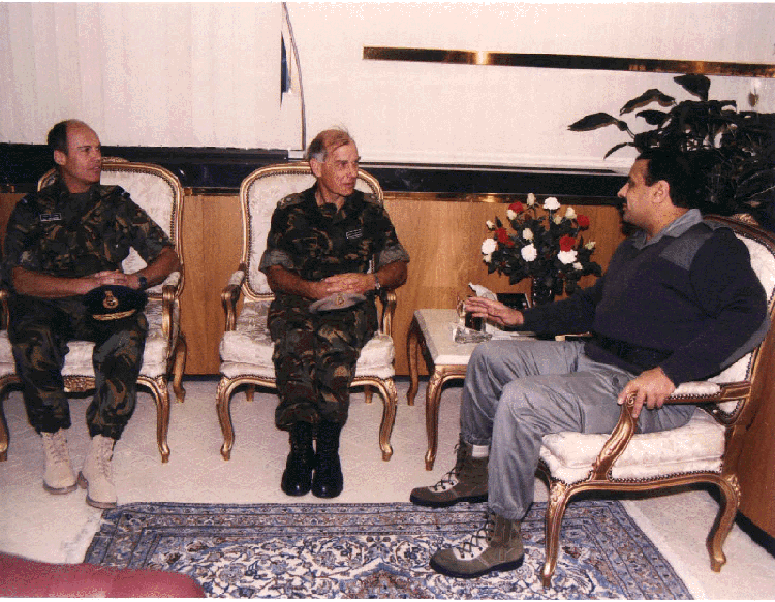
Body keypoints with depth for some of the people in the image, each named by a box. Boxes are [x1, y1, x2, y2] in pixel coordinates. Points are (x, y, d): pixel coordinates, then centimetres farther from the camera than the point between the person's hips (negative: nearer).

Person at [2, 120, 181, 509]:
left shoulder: (116, 204, 17)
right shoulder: (31, 210, 12)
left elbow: (168, 257, 11)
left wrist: (135, 280, -10)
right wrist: (82, 285, -18)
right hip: (47, 307, 0)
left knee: (131, 329, -34)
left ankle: (100, 454, -31)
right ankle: (53, 443, -14)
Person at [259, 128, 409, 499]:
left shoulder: (369, 210, 14)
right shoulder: (291, 210, 12)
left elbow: (398, 269, 10)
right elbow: (274, 272, 4)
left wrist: (370, 280, -13)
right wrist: (313, 289, -16)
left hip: (352, 307, 0)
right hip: (297, 302, 0)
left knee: (334, 338, -36)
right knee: (295, 340, -36)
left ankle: (326, 447, -29)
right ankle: (300, 446, -30)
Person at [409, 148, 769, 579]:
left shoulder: (711, 247, -9)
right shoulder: (633, 247, 21)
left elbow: (749, 317, -24)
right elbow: (591, 303, 31)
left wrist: (670, 371, -34)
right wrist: (519, 317, 27)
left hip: (641, 390, -10)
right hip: (589, 357, 10)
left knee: (520, 399, -30)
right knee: (488, 357, 10)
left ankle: (501, 539, -14)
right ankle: (474, 471, 22)